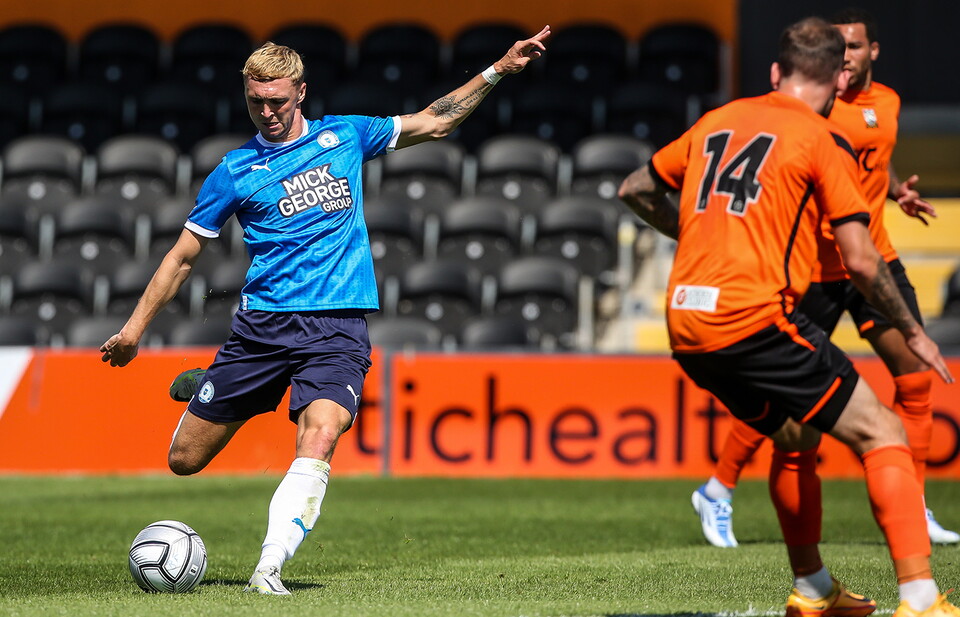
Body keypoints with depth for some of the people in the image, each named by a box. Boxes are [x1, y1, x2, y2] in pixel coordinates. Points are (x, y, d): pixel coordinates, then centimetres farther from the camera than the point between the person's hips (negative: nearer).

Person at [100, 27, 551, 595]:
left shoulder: (344, 136, 10)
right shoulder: (236, 171, 6)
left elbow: (434, 123, 21)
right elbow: (184, 255, 13)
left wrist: (498, 71, 15)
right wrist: (136, 327, 10)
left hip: (338, 328, 0)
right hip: (263, 325, 0)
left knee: (318, 441, -28)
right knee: (185, 460, 3)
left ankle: (269, 569, -31)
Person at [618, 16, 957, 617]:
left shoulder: (717, 122, 17)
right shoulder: (824, 141, 0)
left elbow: (636, 190, 28)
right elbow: (862, 262, -3)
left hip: (686, 323, 7)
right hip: (757, 319, -7)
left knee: (795, 436, 28)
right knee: (881, 434, -2)